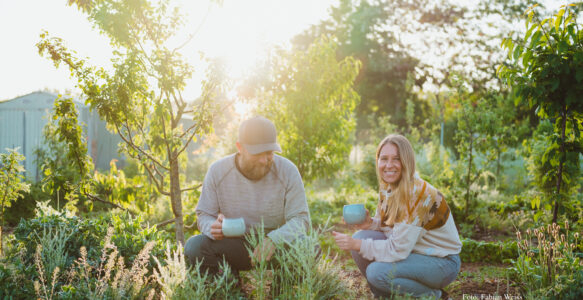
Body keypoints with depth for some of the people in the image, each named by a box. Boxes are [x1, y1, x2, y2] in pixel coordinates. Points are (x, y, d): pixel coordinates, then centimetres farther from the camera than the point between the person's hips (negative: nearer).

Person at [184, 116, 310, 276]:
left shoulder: (288, 171, -9)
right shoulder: (217, 171, -6)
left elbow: (300, 219, -11)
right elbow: (204, 215, 1)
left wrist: (273, 239, -32)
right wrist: (213, 227, -26)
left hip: (276, 246, -1)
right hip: (231, 248, 1)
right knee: (194, 246, -26)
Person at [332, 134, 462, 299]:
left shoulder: (418, 193, -26)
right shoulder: (386, 186, -1)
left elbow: (398, 250, -28)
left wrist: (357, 245, -24)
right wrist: (371, 223, -11)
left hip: (443, 261, -8)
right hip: (412, 251, 8)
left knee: (377, 271, -26)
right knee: (360, 238, -9)